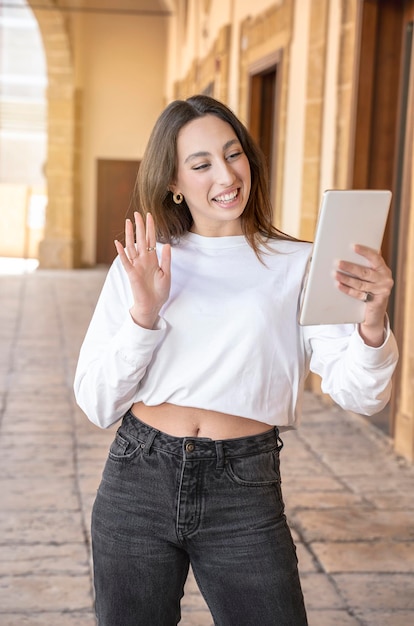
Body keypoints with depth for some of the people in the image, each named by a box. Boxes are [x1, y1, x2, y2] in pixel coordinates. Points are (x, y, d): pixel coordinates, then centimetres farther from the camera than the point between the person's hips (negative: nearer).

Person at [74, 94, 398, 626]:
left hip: (245, 494, -1)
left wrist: (373, 323, -30)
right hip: (138, 483, 2)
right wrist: (143, 315, -13)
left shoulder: (296, 267, 0)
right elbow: (97, 404, 1)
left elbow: (357, 394, -10)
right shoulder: (139, 266, 4)